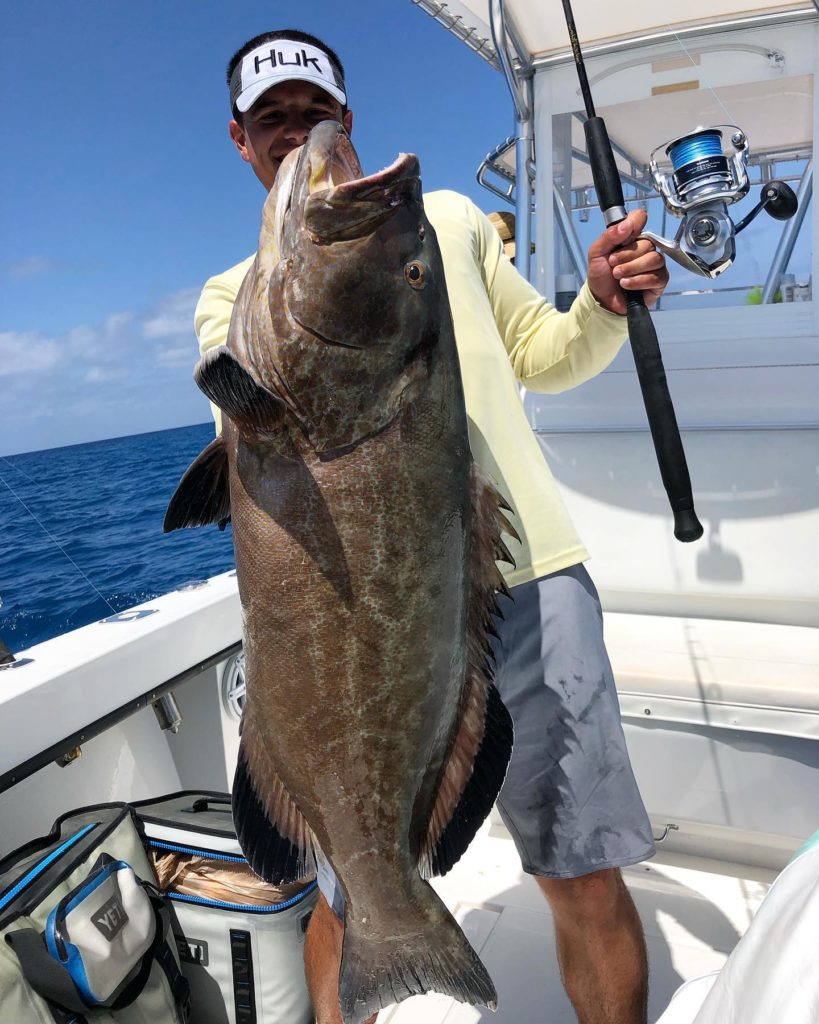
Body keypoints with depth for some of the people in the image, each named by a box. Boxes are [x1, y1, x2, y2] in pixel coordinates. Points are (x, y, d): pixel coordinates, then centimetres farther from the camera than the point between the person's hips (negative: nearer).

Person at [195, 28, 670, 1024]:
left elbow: (540, 357, 21)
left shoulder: (447, 219, 18)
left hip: (527, 579, 1)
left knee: (588, 882, 7)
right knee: (350, 903, 9)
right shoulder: (233, 295, 14)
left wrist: (604, 306, 0)